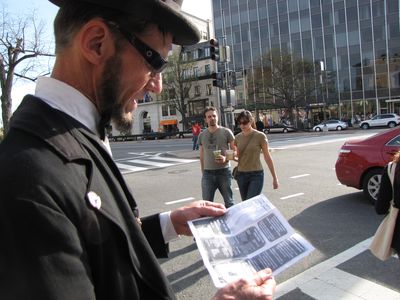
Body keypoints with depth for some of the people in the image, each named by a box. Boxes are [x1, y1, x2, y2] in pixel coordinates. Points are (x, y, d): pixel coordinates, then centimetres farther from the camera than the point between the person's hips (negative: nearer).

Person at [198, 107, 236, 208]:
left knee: (229, 202, 7)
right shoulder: (202, 135, 9)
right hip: (208, 173, 3)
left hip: (224, 172, -2)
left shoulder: (226, 132, -1)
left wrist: (225, 158, -18)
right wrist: (203, 172, 13)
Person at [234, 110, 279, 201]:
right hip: (241, 175, 5)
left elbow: (267, 157, -4)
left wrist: (274, 177, -2)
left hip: (256, 175, -5)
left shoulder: (260, 136, -9)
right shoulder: (238, 137, 4)